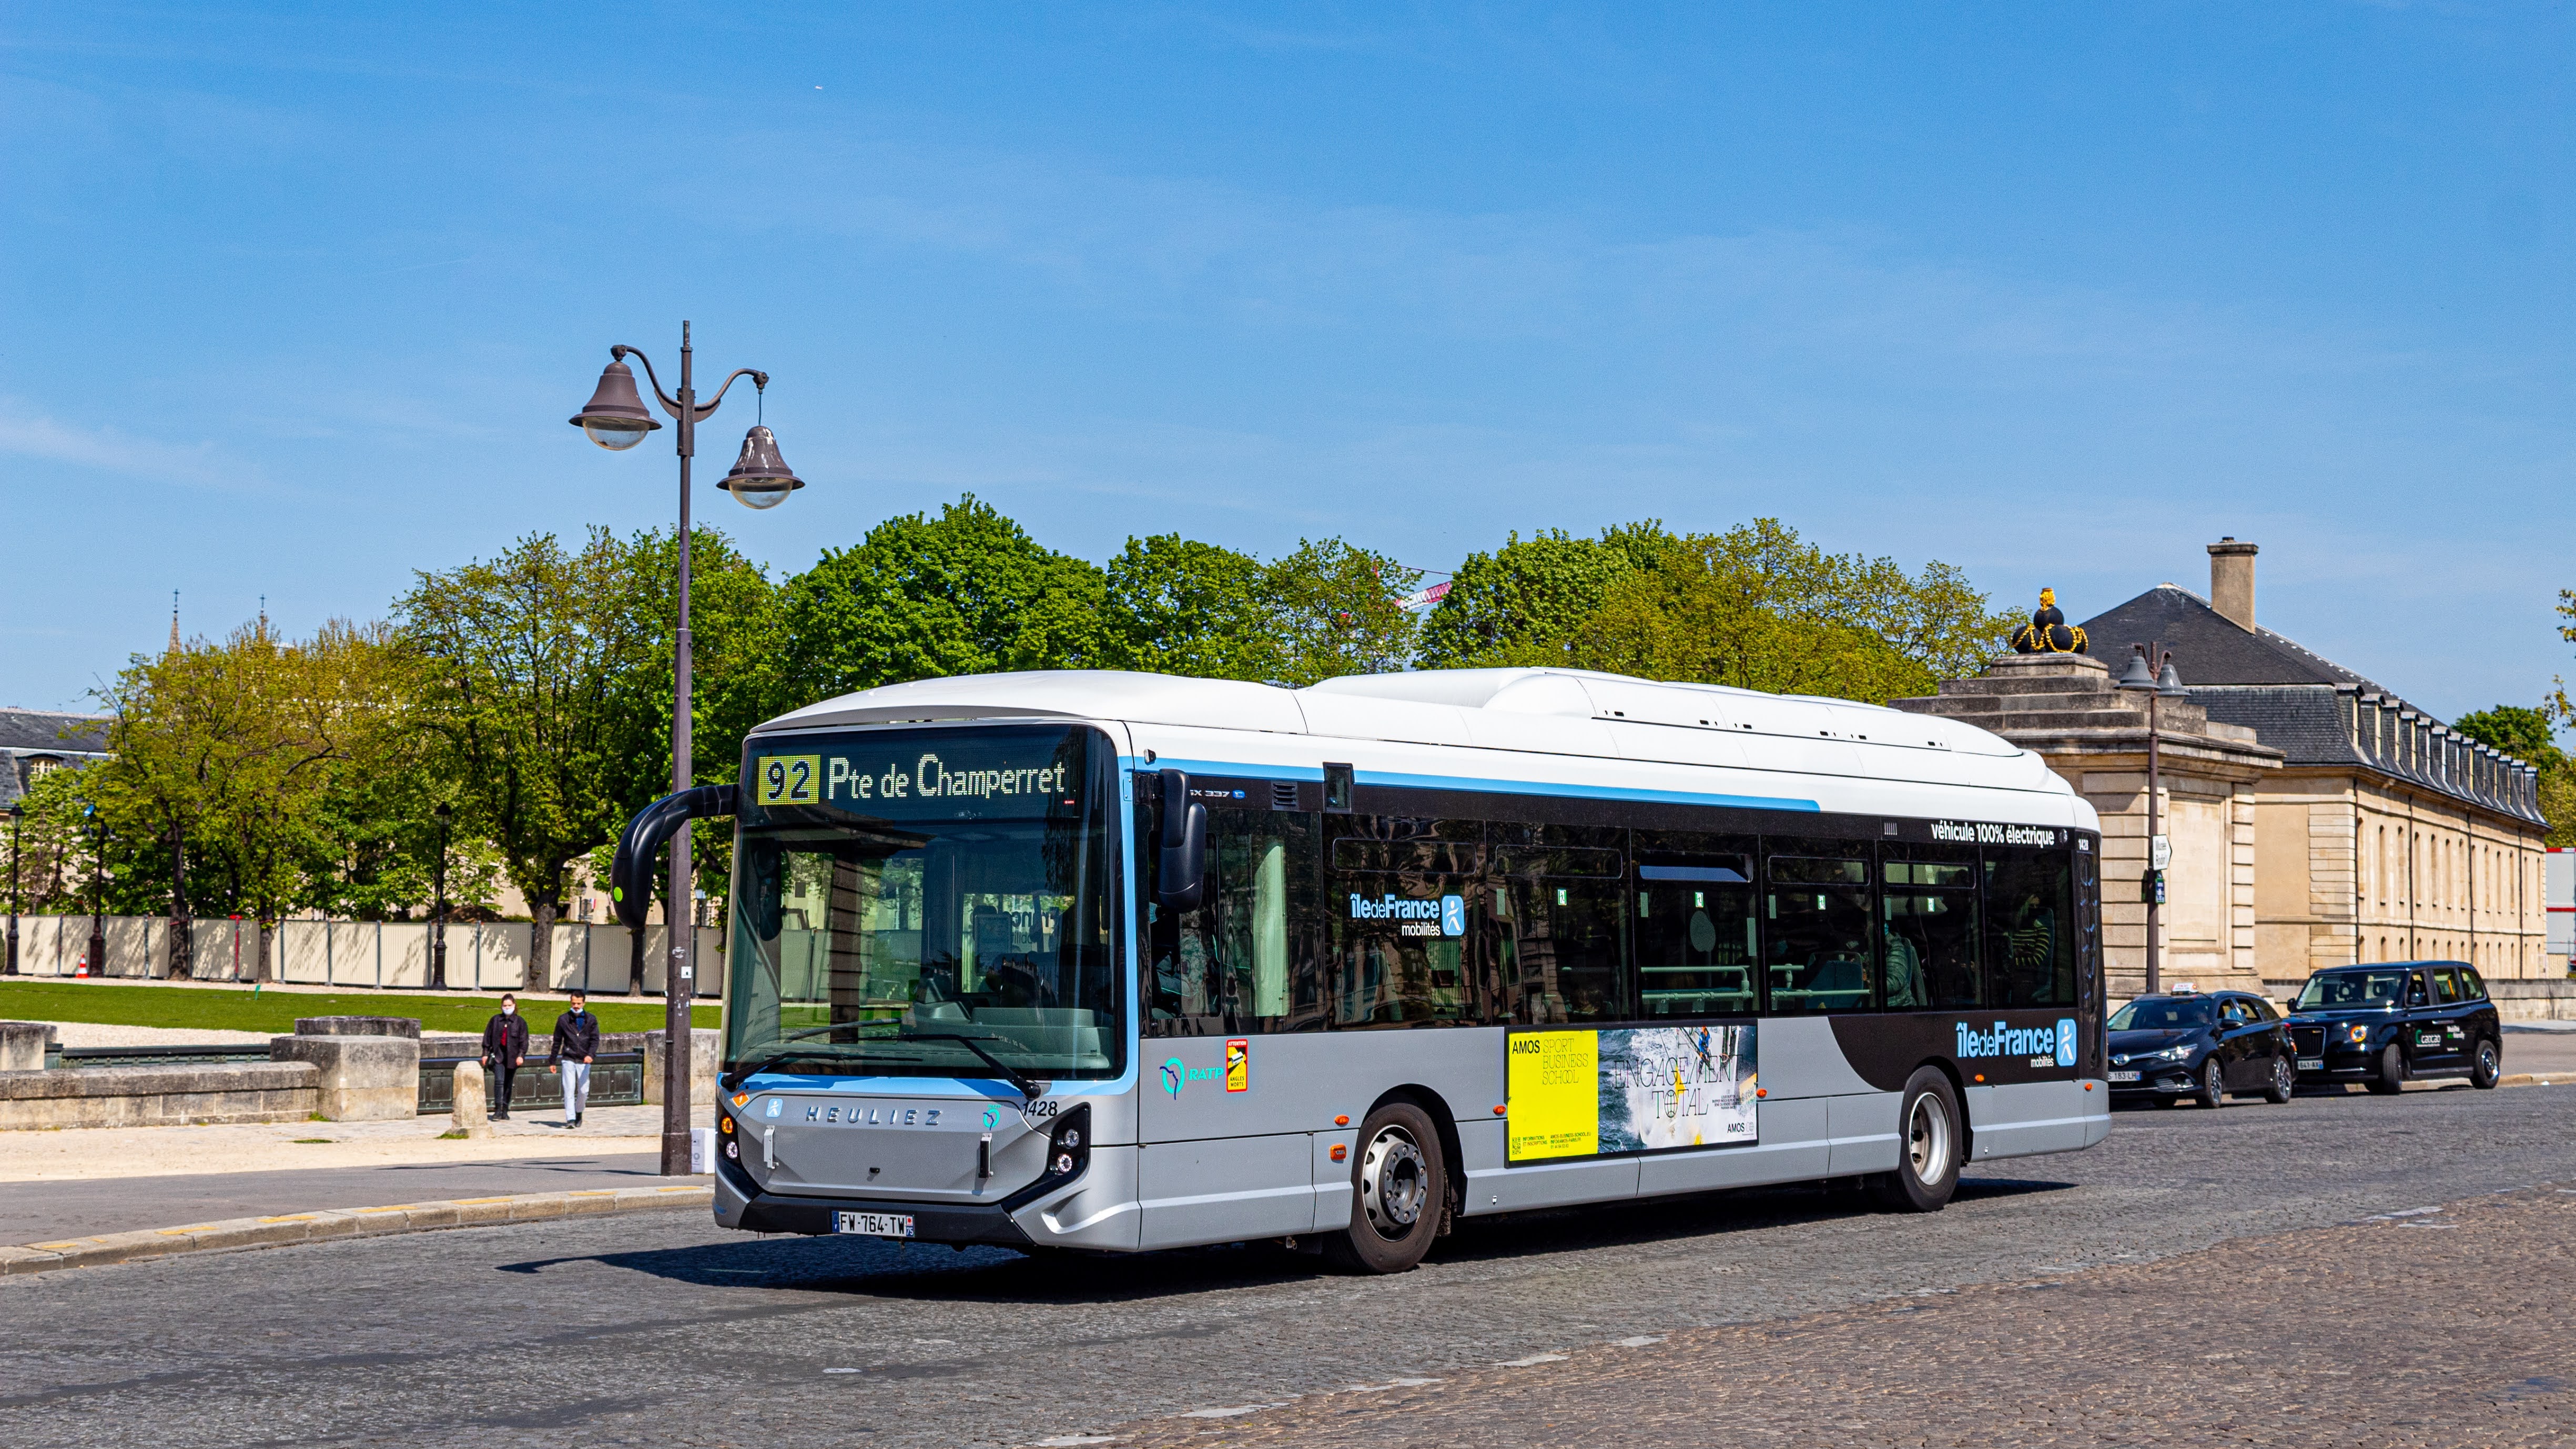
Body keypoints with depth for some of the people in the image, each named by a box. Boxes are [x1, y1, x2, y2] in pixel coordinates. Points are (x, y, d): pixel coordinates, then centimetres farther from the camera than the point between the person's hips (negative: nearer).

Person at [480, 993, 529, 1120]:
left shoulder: (520, 1022, 5)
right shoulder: (495, 1020, 8)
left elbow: (524, 1041, 3)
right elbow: (488, 1037, 11)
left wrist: (521, 1055, -8)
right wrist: (486, 1053, 6)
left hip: (512, 1057, 1)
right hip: (498, 1055, -1)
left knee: (508, 1084, 6)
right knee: (499, 1081, -15)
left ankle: (505, 1111, 13)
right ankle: (498, 1110, -15)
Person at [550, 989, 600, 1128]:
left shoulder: (591, 1020, 5)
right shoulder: (563, 1019, 4)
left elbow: (595, 1039, -1)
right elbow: (557, 1042, 10)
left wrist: (591, 1055, -19)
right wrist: (553, 1062, 10)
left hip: (584, 1061, 1)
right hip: (568, 1059, -1)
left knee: (584, 1091, 2)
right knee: (569, 1090, -9)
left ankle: (578, 1112, 28)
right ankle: (570, 1119, -9)